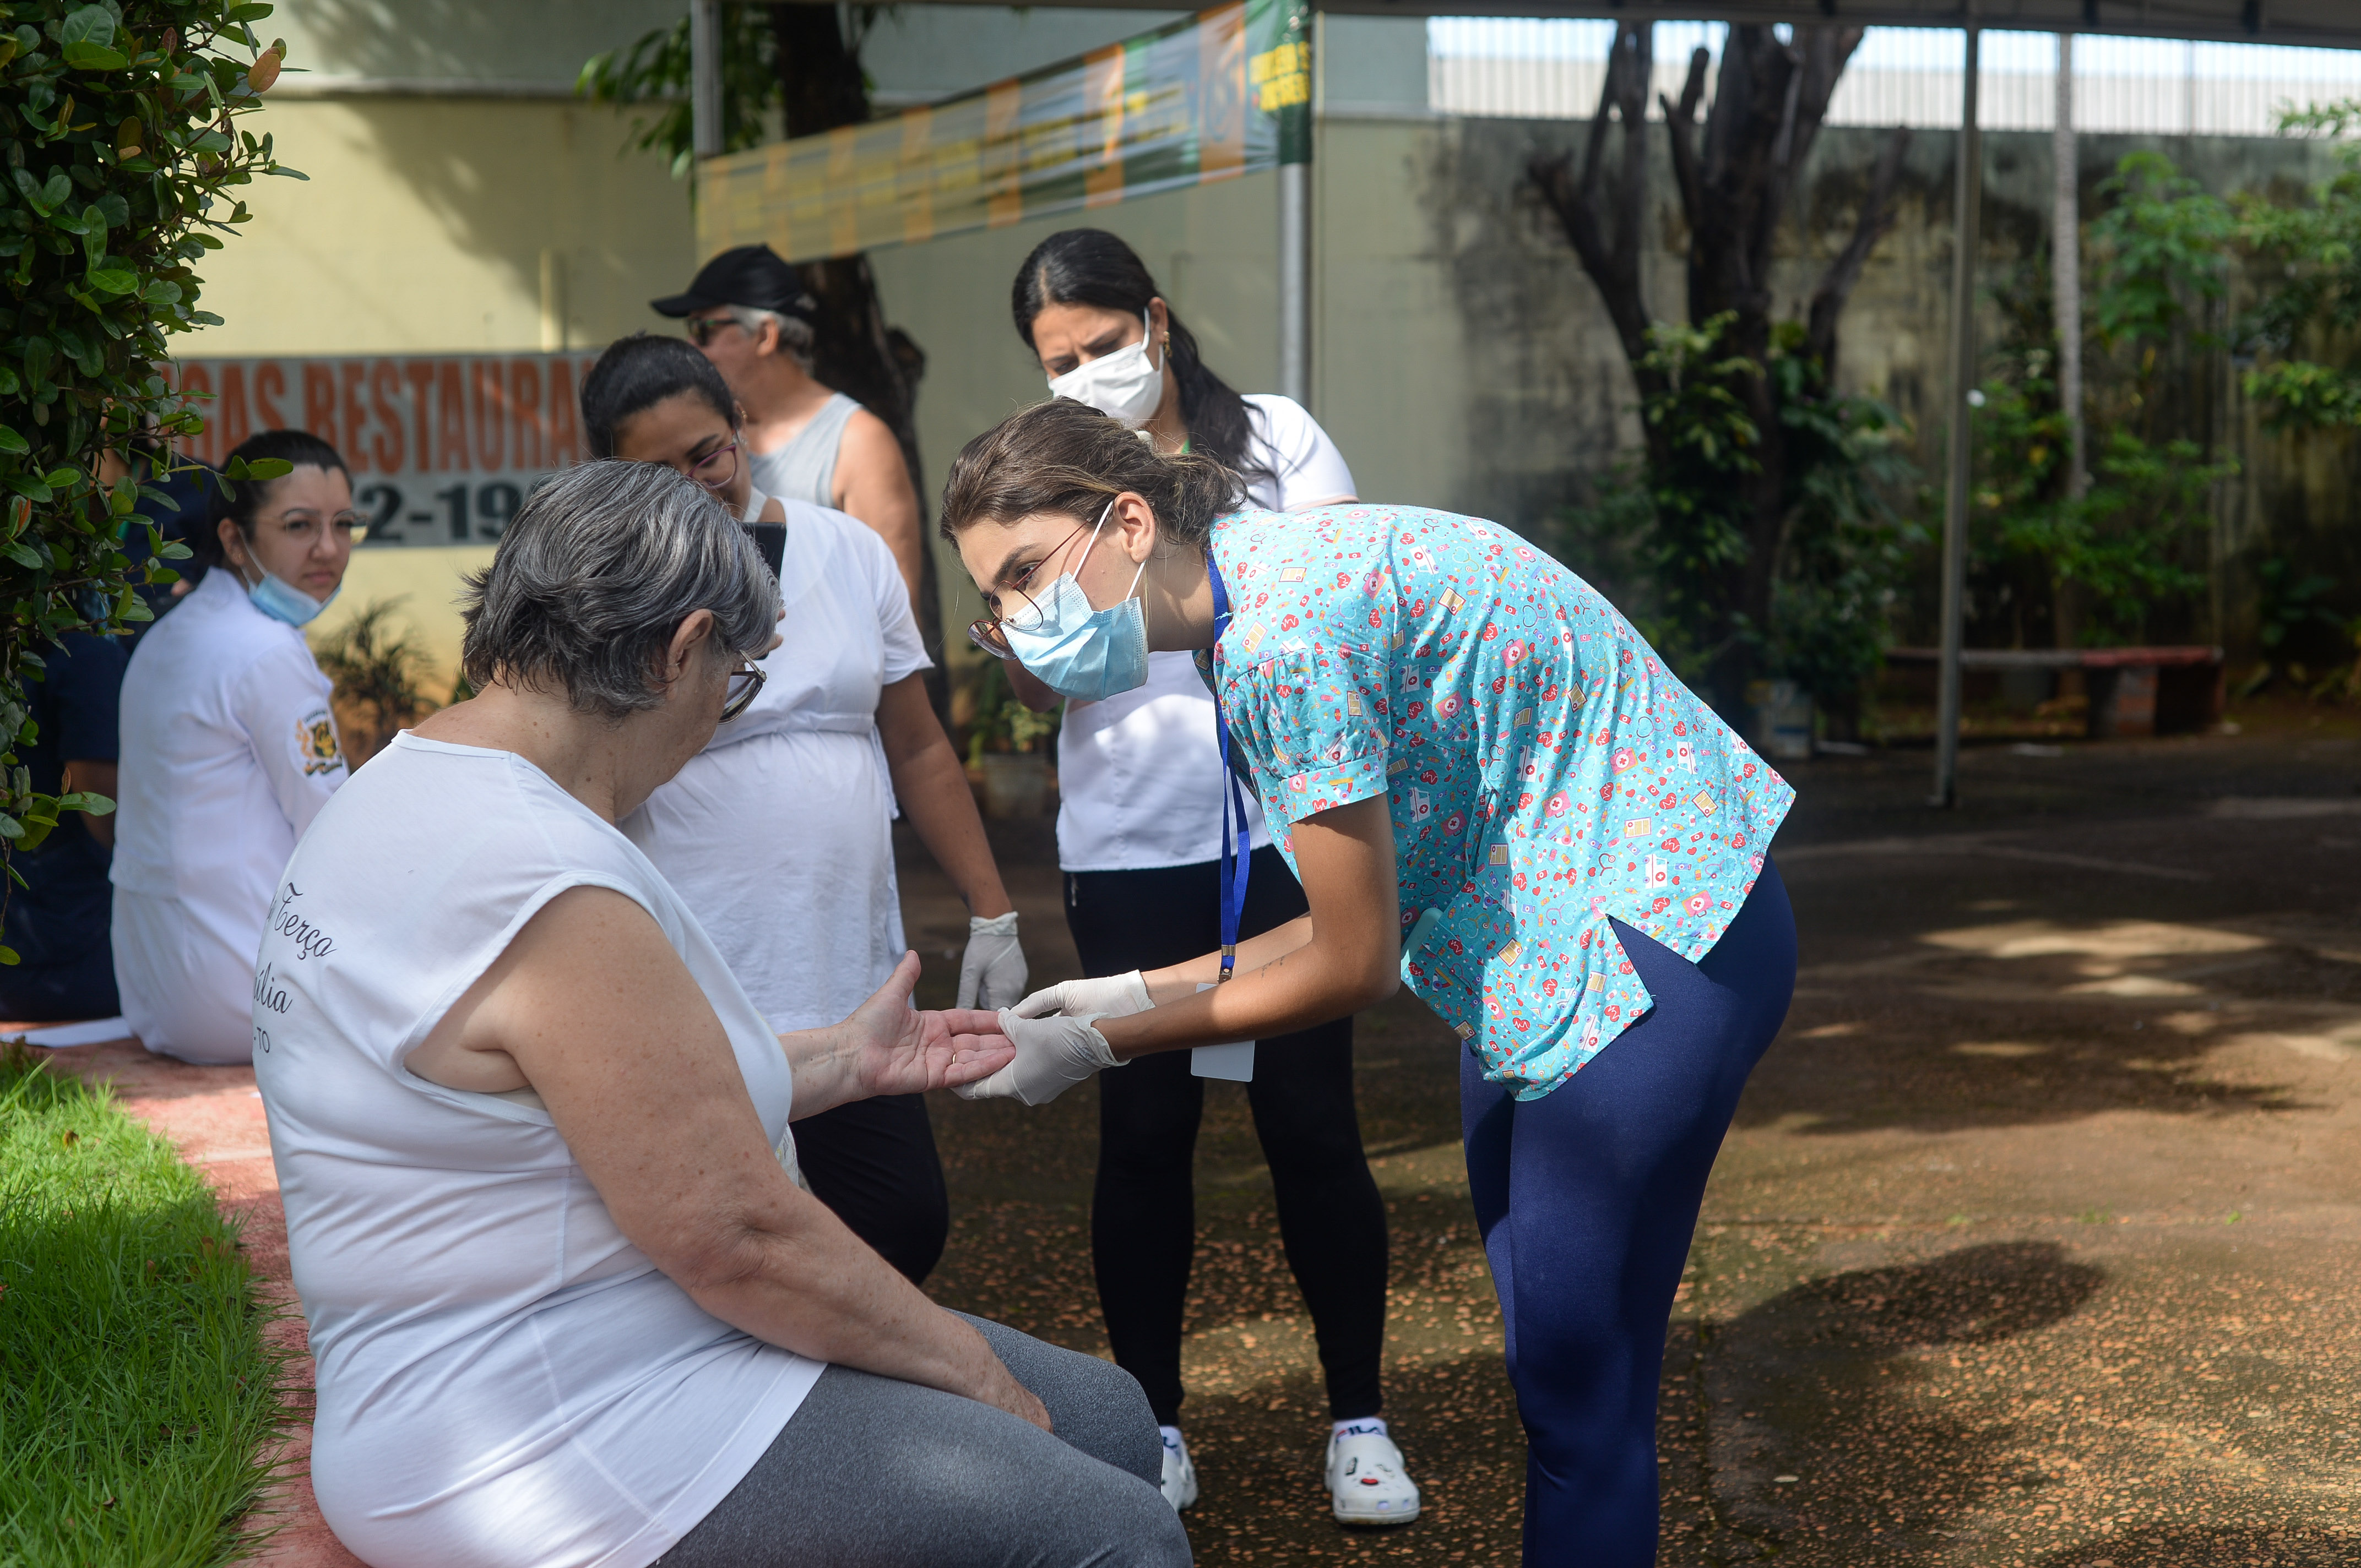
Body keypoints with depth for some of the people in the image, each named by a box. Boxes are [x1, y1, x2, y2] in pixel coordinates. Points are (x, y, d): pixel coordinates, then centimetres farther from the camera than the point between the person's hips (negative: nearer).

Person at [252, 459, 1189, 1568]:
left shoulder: (410, 796, 11)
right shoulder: (553, 893, -24)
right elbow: (736, 1235, -22)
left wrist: (844, 1061, 26)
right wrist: (969, 1367, -8)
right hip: (568, 1453, -11)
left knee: (1106, 1419, 9)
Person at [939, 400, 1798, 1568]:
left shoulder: (1286, 628, -24)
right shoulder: (1268, 588, 6)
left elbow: (1353, 966, -17)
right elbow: (1376, 909, 9)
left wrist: (1097, 1046, -8)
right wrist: (1136, 991, 8)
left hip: (1648, 940, -10)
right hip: (1558, 934, 10)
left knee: (1578, 1384, -1)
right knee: (1547, 1354, 17)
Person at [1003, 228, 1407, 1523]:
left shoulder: (1275, 440, 2)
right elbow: (1037, 681, 0)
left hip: (1282, 831, -1)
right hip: (1127, 854, 1)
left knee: (1310, 1122, 1)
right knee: (1142, 1129, 5)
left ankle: (1358, 1418, 13)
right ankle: (1152, 1420, 18)